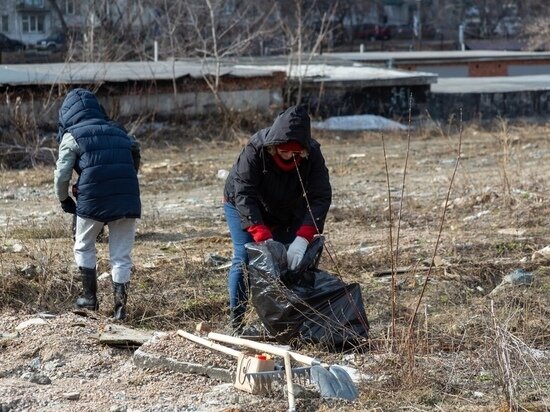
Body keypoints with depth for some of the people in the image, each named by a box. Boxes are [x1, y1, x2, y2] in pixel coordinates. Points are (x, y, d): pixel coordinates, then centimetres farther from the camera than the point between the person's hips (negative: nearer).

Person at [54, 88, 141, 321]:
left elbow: (62, 174, 2)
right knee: (121, 256, 10)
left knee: (84, 248, 21)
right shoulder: (118, 131, 17)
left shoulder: (72, 136, 4)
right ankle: (120, 306, 5)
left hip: (93, 202, -3)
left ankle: (90, 297, 23)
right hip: (127, 202, 3)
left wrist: (64, 200, 18)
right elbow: (135, 162, 16)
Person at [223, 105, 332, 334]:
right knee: (244, 258, -13)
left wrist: (303, 238, -44)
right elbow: (244, 195, -38)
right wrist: (263, 238, -48)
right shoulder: (255, 150, -35)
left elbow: (320, 197, -31)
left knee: (292, 259, -3)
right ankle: (236, 323, -4)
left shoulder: (312, 155, -28)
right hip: (243, 206, -3)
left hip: (285, 212, 3)